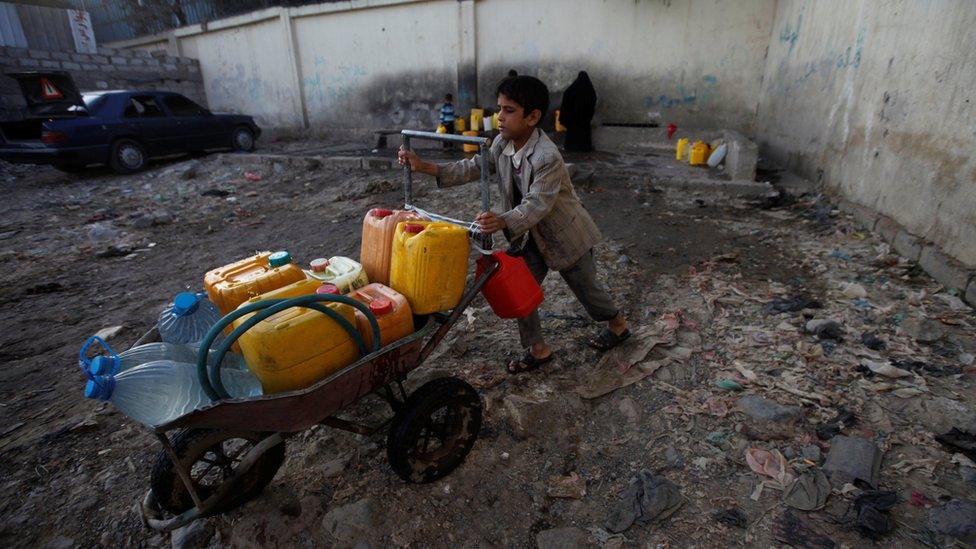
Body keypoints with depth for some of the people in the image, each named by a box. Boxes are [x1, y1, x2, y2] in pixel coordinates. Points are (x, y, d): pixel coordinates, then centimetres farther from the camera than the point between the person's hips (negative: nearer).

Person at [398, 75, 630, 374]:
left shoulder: (547, 157, -33)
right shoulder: (502, 143, -8)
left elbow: (537, 204, -38)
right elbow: (474, 167, -5)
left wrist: (503, 222, -57)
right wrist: (425, 167, -14)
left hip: (566, 235, -6)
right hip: (534, 236, 7)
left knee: (586, 286, 12)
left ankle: (618, 324, 42)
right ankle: (537, 349, 19)